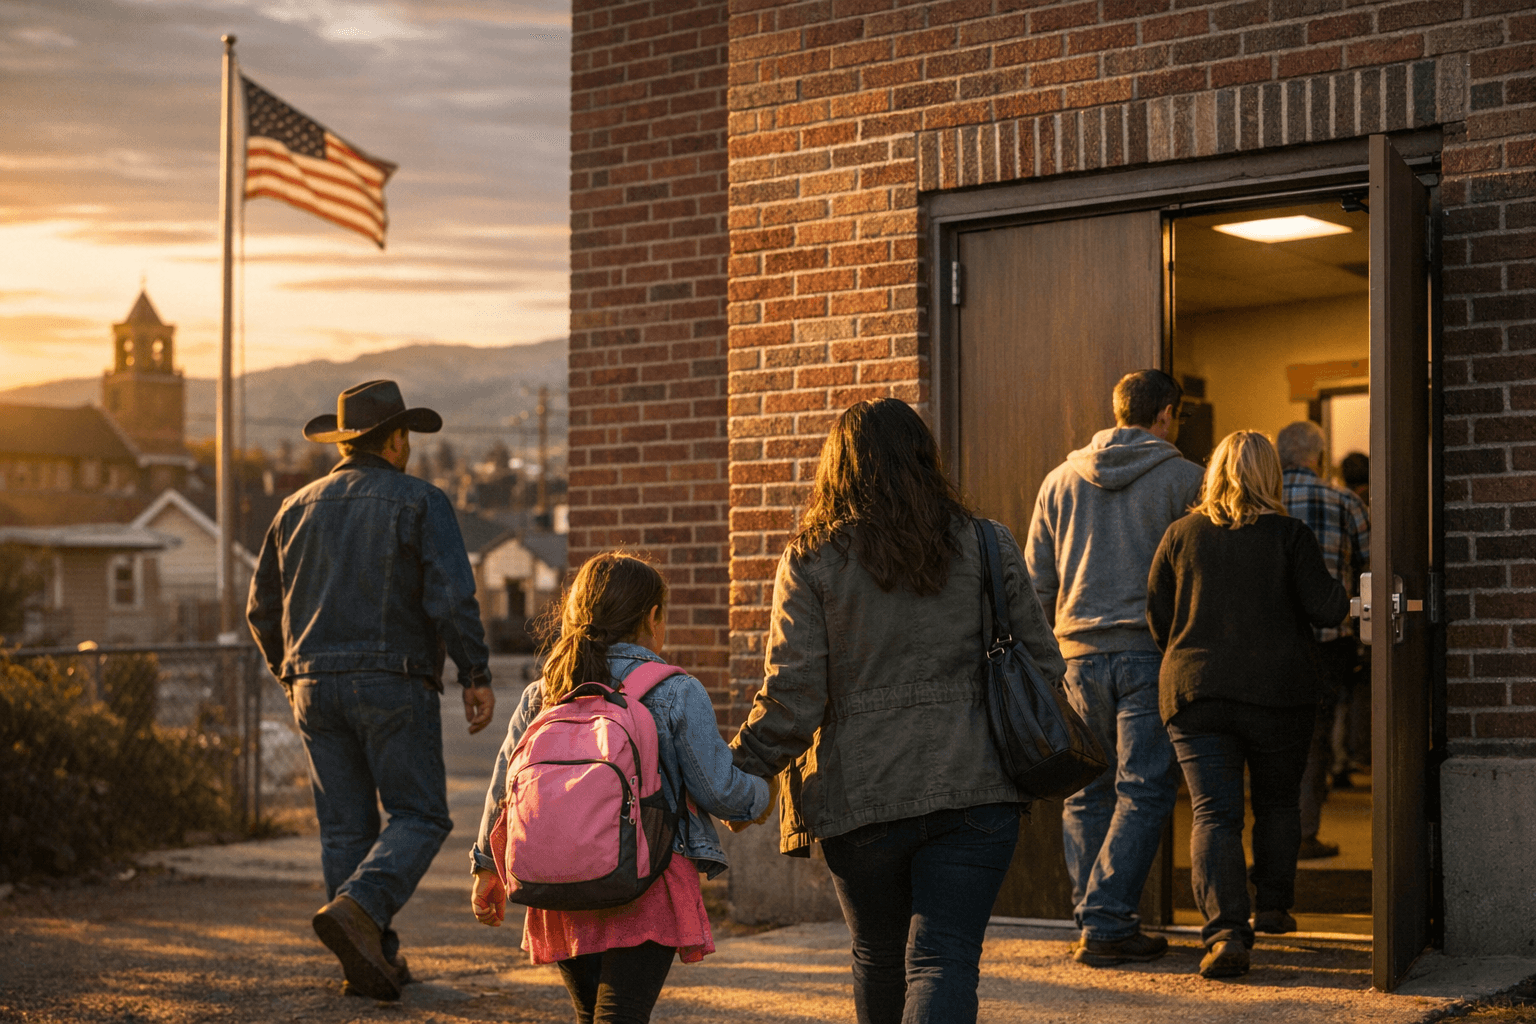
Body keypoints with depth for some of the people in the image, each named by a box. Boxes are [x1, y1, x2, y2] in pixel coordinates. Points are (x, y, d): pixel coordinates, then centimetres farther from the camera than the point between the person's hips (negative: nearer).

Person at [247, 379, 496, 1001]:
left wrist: (291, 674, 30)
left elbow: (263, 608, 16)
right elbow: (452, 597, -14)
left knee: (345, 826, 8)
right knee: (417, 818, 2)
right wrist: (477, 677, -8)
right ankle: (356, 909, -21)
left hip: (316, 686, 5)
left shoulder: (299, 508, 12)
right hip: (393, 685, -5)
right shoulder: (420, 503, -3)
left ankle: (371, 960, 8)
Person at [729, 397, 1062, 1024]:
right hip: (974, 788, 0)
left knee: (879, 957, 19)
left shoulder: (811, 559, -2)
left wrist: (739, 774, 6)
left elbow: (791, 696, -7)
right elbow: (1042, 665, 7)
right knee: (944, 957, -2)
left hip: (860, 796, 0)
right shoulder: (988, 547, 4)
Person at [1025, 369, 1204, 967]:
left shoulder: (1061, 480, 10)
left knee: (1087, 791, 11)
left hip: (1080, 654, 4)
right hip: (1151, 650, -4)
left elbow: (1037, 579, 11)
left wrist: (1049, 647, 18)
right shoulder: (1183, 478, -1)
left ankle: (1091, 922, 11)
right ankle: (1106, 924, -8)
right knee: (1143, 792, -2)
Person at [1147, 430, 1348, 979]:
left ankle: (1225, 930, -17)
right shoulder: (1289, 535, -4)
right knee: (1277, 801, 21)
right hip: (1279, 690, 0)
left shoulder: (1181, 534, 2)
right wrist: (1345, 598, 15)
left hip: (1194, 689, 0)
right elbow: (1324, 608, -7)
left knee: (1214, 812, -3)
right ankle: (1273, 907, 30)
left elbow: (1156, 616, 6)